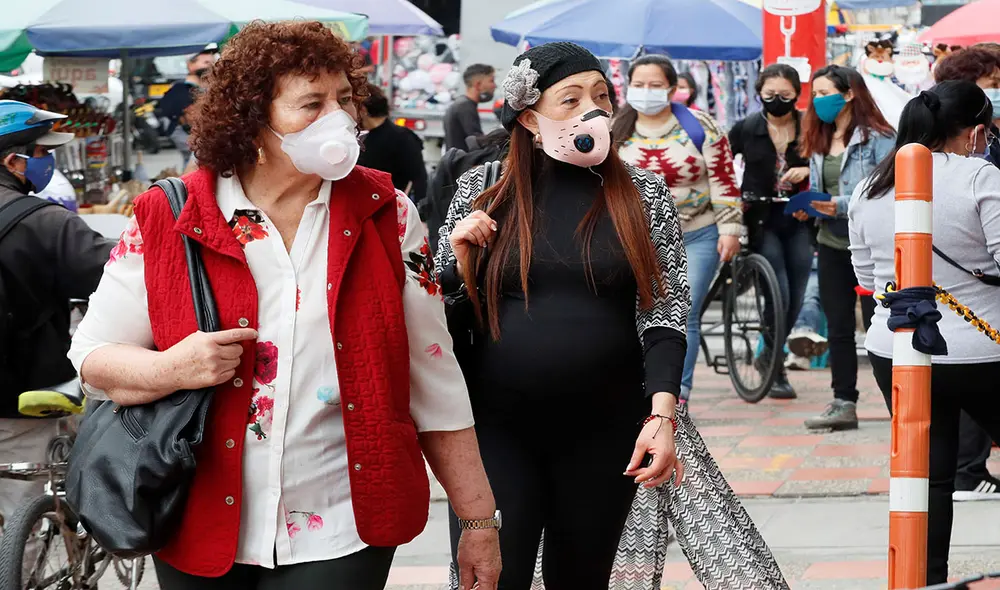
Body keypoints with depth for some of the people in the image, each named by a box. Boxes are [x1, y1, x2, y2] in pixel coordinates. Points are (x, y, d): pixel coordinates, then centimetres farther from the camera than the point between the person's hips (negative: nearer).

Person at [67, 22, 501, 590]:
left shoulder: (386, 215, 0)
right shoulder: (167, 222, -4)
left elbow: (433, 378, 3)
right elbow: (92, 355, 4)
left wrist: (480, 518, 2)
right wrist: (172, 369, -17)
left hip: (342, 536, 0)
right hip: (203, 538, 1)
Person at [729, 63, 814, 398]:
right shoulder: (746, 129, -1)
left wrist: (807, 170, -14)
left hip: (799, 220, 2)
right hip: (762, 221, -2)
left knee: (796, 297, 5)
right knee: (779, 294, -13)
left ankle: (771, 354, 30)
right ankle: (776, 371, 1)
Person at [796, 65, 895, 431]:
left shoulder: (877, 138, -10)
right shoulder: (818, 142, 12)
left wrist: (844, 206, -23)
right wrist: (807, 208, -1)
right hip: (832, 244, 7)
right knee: (838, 328, 9)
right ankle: (843, 404, 15)